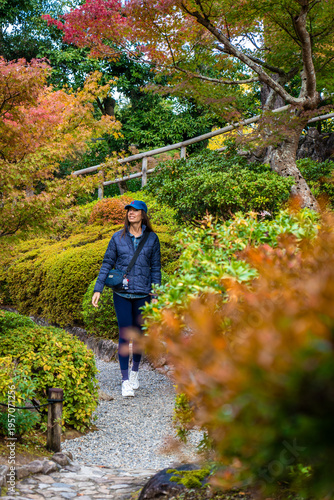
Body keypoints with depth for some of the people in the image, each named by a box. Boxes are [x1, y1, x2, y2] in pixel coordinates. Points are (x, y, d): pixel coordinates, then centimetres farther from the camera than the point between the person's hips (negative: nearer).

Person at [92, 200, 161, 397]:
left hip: (142, 293, 1)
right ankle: (125, 380, 0)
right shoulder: (118, 237, 4)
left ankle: (135, 372, 30)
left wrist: (155, 295, 3)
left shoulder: (152, 238, 4)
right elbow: (107, 263, 7)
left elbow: (156, 268, 7)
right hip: (122, 293, 0)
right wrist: (98, 289, 1)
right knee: (125, 334, -6)